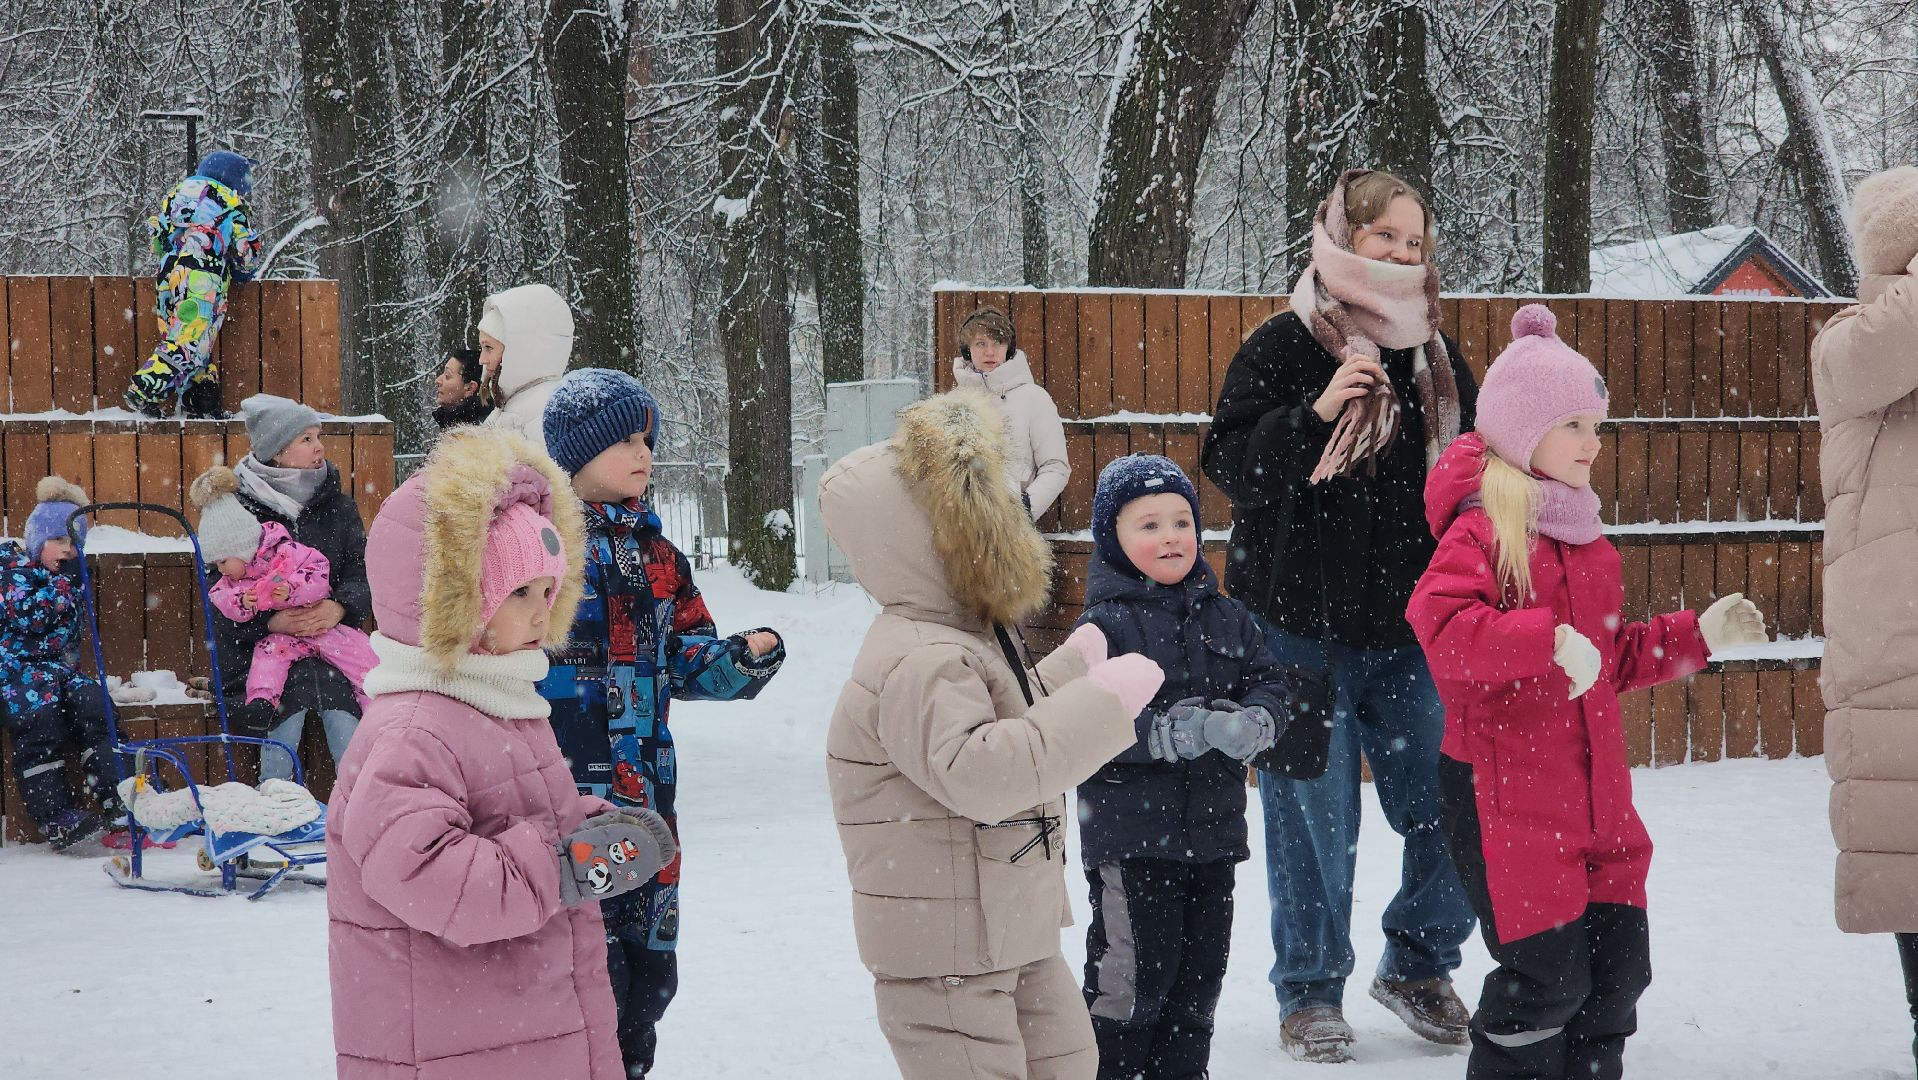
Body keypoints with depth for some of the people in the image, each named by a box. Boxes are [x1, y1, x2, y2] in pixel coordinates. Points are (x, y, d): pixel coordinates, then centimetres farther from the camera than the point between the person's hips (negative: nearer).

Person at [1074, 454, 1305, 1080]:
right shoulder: (1104, 625, -8)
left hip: (1214, 832, 6)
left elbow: (1273, 686, 7)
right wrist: (1177, 733, -25)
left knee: (1200, 974, 15)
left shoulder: (1227, 618, 10)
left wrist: (1252, 723, -16)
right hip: (1130, 839, -6)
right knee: (1131, 979, -3)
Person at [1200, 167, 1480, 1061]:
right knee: (1315, 823, 1)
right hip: (1301, 631, -4)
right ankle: (1310, 993, 19)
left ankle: (1417, 965, 25)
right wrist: (1315, 413, -23)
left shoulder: (1438, 360, 11)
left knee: (1453, 812, 2)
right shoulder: (1284, 345, -4)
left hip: (1409, 634, 4)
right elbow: (1229, 461, -10)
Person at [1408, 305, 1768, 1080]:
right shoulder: (1482, 531, -12)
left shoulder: (1585, 540, 17)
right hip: (1504, 795, -9)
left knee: (1618, 962, 11)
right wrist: (1548, 641, -32)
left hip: (1591, 786, 9)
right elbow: (1441, 628, -29)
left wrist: (1698, 635, 15)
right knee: (1547, 973, -7)